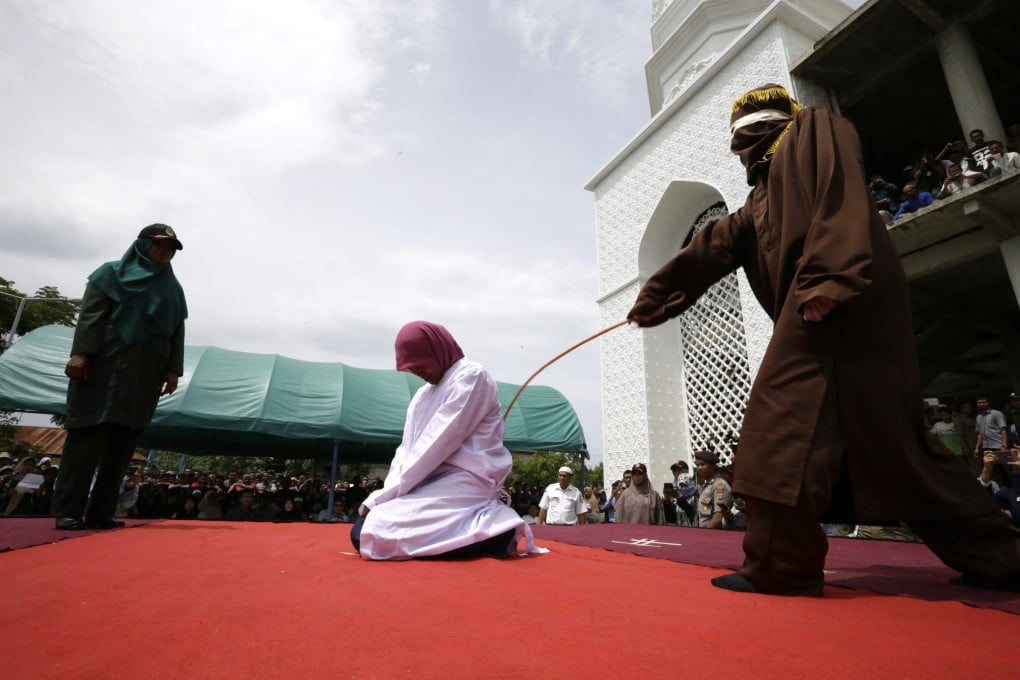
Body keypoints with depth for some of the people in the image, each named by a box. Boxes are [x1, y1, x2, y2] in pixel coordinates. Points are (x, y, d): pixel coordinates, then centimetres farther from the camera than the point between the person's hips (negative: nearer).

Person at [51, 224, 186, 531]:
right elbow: (91, 314, -2)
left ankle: (100, 512, 5)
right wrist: (80, 352, -16)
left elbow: (178, 332, 12)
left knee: (124, 440, 1)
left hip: (147, 373, 4)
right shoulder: (112, 273, 10)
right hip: (105, 364, -3)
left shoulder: (174, 289, 20)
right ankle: (68, 511, -2)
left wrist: (173, 370, 1)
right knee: (89, 433, -6)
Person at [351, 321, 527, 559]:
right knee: (362, 531, -1)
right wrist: (383, 496, -6)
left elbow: (438, 444, -16)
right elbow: (407, 449, 12)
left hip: (466, 482, -9)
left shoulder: (472, 376, -9)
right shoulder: (423, 395, 18)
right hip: (434, 481, 9)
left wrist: (383, 496, -13)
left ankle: (491, 532, -14)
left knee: (376, 533, -23)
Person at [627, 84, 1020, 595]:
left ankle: (779, 566, -11)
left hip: (845, 301, -9)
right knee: (891, 436, 11)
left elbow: (839, 197, -9)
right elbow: (715, 247, 26)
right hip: (822, 309, 9)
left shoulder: (814, 130, 11)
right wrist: (656, 296, 22)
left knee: (784, 420, -15)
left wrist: (826, 277, -24)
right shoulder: (763, 196, 32)